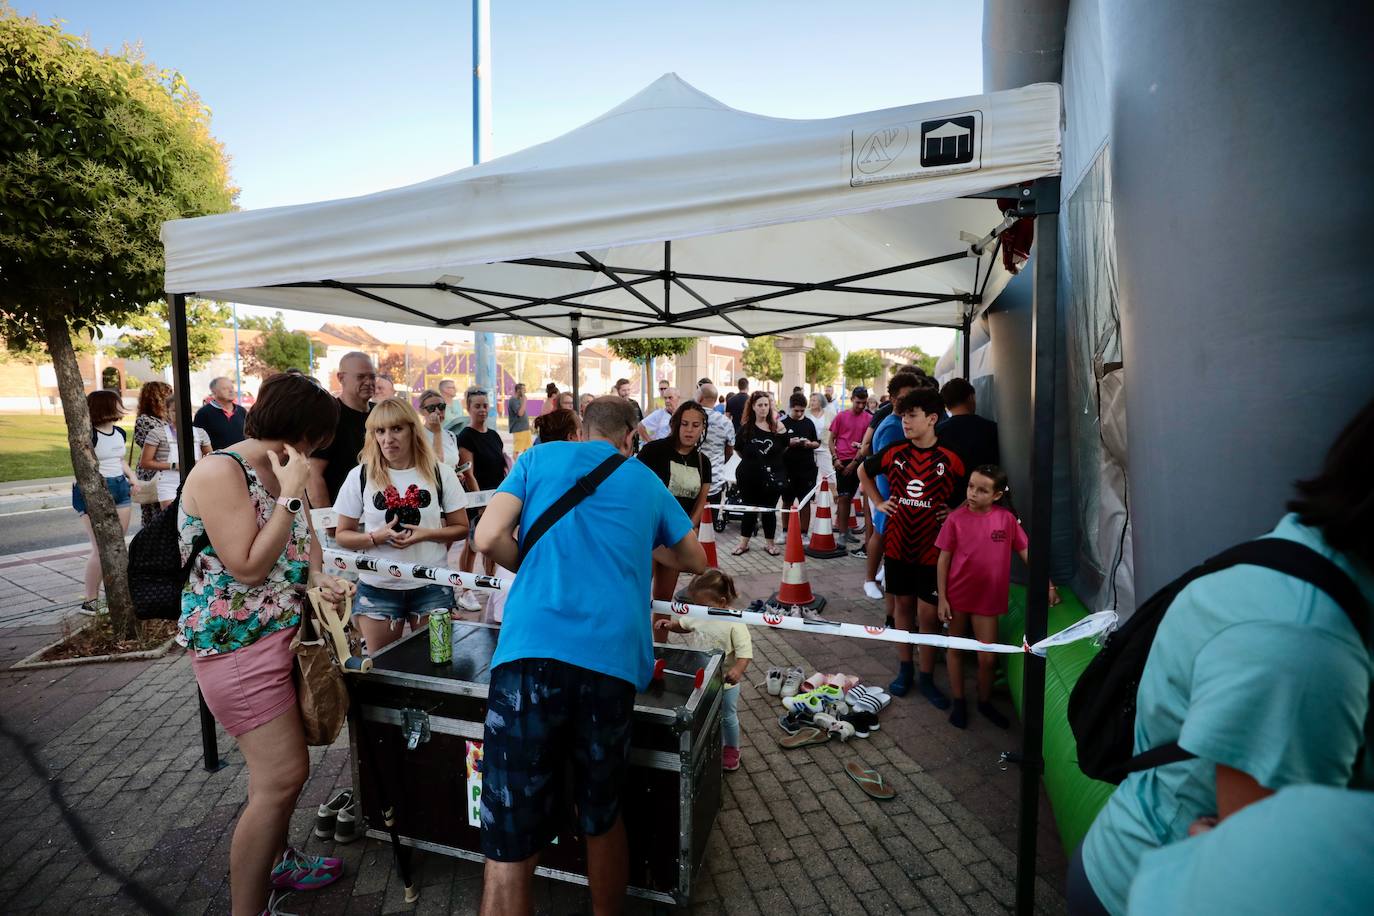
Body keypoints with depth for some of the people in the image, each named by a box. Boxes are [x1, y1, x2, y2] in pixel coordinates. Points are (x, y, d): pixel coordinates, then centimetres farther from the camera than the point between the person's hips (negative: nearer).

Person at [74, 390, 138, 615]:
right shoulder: (89, 434, -12)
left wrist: (132, 476, 6)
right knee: (101, 549, -8)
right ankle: (90, 600, 4)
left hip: (120, 488, 7)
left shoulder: (120, 433, 11)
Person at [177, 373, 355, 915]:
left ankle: (275, 860, 41)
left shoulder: (279, 472, 8)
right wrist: (291, 495, -21)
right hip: (236, 643, -9)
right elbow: (248, 567, -22)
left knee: (282, 767, 21)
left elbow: (302, 542, 16)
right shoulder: (220, 471, -18)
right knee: (283, 775, -8)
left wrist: (318, 579, -3)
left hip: (280, 634, 9)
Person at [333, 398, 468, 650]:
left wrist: (426, 534, -16)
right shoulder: (360, 476, -2)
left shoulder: (440, 473, -2)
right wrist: (377, 537, -16)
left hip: (431, 585, 0)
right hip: (377, 587, 0)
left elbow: (461, 528, 1)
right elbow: (342, 535, 3)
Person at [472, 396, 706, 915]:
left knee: (510, 848, 6)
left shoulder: (540, 458, 15)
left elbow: (489, 538, 3)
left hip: (531, 648, -2)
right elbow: (696, 562, 30)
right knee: (603, 819, 23)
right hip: (614, 657, 3)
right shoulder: (647, 482, 21)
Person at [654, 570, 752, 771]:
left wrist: (738, 669, -45)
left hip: (726, 681, -5)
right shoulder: (698, 615, -8)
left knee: (727, 717, 16)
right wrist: (669, 624, -7)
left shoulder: (734, 623, -27)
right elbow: (683, 625, 12)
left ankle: (731, 750, 41)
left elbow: (745, 651, -29)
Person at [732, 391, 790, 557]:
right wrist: (753, 462, 10)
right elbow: (738, 449, 10)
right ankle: (743, 542, 19)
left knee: (769, 509, 9)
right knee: (750, 509, 8)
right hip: (750, 477, 0)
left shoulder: (776, 427, 0)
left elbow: (784, 448, 5)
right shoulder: (746, 428, -1)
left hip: (772, 476, 0)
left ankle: (769, 542, 23)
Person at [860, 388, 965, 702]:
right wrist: (878, 502, 9)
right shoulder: (894, 452, 0)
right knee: (902, 604, 14)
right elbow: (863, 471, 17)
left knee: (928, 613, 2)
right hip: (898, 543, 3)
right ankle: (904, 669, 28)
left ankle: (927, 677, 19)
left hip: (932, 547, -3)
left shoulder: (950, 459, -9)